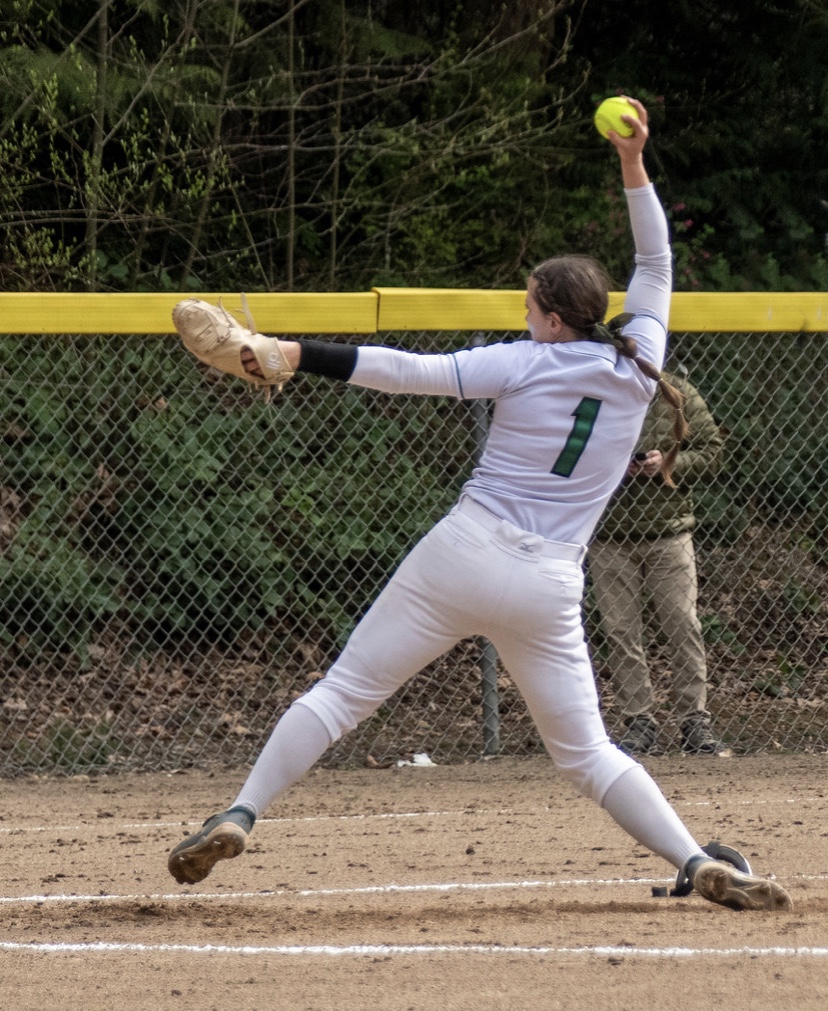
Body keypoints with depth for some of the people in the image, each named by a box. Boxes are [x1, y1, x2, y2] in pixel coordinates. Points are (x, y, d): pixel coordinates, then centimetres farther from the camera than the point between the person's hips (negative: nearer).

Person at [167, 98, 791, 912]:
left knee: (342, 693, 2)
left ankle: (239, 817, -7)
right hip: (549, 586, 3)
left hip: (465, 555, -3)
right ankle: (698, 864, -4)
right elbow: (654, 266, 23)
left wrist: (292, 355, -9)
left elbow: (409, 372, -9)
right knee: (585, 752, 11)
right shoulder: (638, 370, 8)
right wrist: (633, 166, 24)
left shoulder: (527, 364, -2)